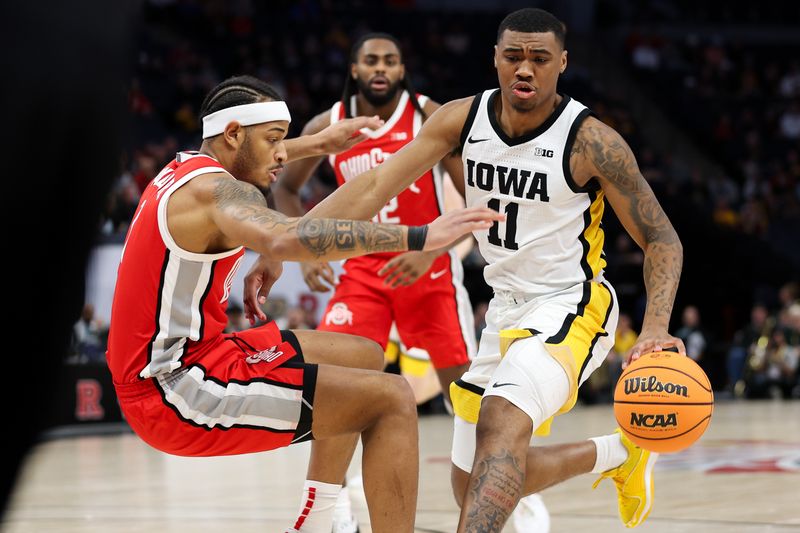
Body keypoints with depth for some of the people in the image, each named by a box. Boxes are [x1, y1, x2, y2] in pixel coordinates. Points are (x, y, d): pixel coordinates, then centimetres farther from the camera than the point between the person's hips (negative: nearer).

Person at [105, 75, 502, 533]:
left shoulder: (185, 169, 11)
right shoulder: (216, 191, -18)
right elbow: (285, 239, -42)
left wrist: (315, 144, 44)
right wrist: (416, 236, -43)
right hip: (177, 393, -11)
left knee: (365, 357, 24)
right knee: (391, 400, -16)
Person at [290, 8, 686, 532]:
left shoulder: (592, 142, -18)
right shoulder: (464, 118, -5)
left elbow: (662, 241, -11)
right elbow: (376, 185, -7)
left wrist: (655, 329, -28)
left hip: (569, 308, -7)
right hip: (507, 309, 7)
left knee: (501, 423, -34)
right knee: (476, 483, 13)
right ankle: (620, 454, 34)